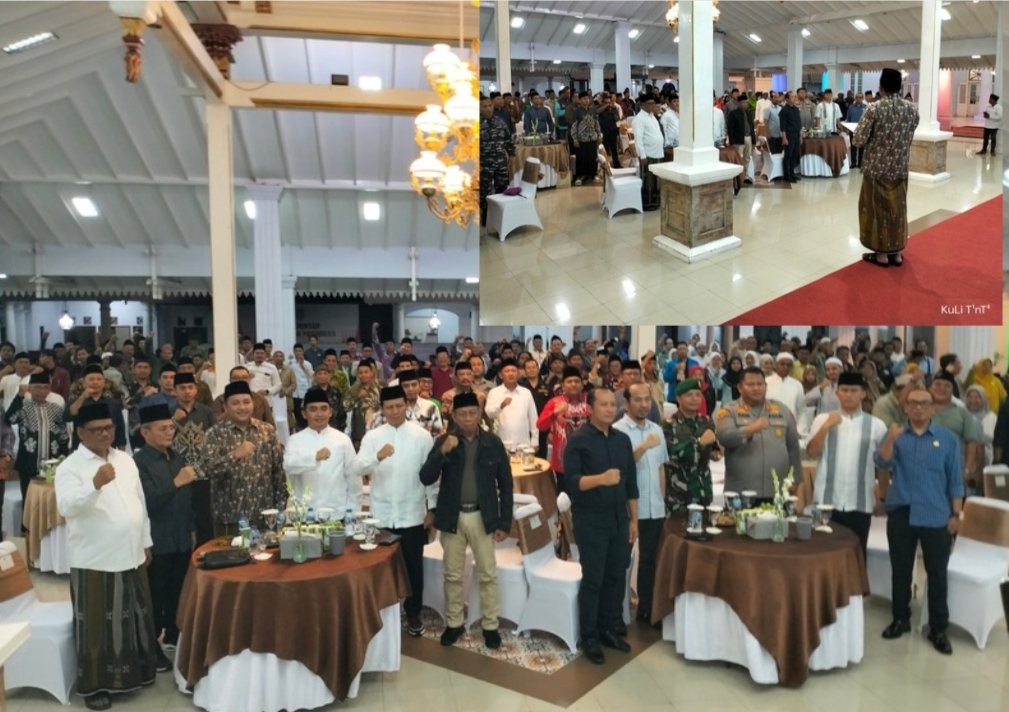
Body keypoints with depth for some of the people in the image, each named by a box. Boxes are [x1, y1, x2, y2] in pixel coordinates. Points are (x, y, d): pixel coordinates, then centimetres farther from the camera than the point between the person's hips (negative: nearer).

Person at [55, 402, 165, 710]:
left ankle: (138, 669, 34)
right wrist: (95, 484, -44)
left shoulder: (125, 460, 8)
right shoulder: (70, 467, -12)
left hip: (130, 555, 6)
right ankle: (95, 684, 18)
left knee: (134, 616, 17)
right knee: (98, 623, 4)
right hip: (94, 560, -6)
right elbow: (67, 507, -28)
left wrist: (145, 541, 15)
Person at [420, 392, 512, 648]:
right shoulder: (443, 441, -2)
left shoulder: (493, 442, -3)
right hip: (452, 517, 1)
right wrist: (442, 452, -24)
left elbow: (505, 484, 0)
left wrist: (504, 522, -3)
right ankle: (454, 623, 27)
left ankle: (490, 625, 21)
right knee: (453, 575, 12)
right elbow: (426, 478, -9)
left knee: (488, 574, 7)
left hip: (483, 517, -1)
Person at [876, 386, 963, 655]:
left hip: (936, 517, -1)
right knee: (901, 571, 12)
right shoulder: (896, 435, 2)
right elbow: (883, 463, -13)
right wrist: (890, 440, -29)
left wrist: (956, 514, 1)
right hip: (900, 514, 1)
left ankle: (938, 629, 15)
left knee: (937, 574, 5)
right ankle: (900, 619, 26)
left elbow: (955, 479, 3)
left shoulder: (947, 438, 0)